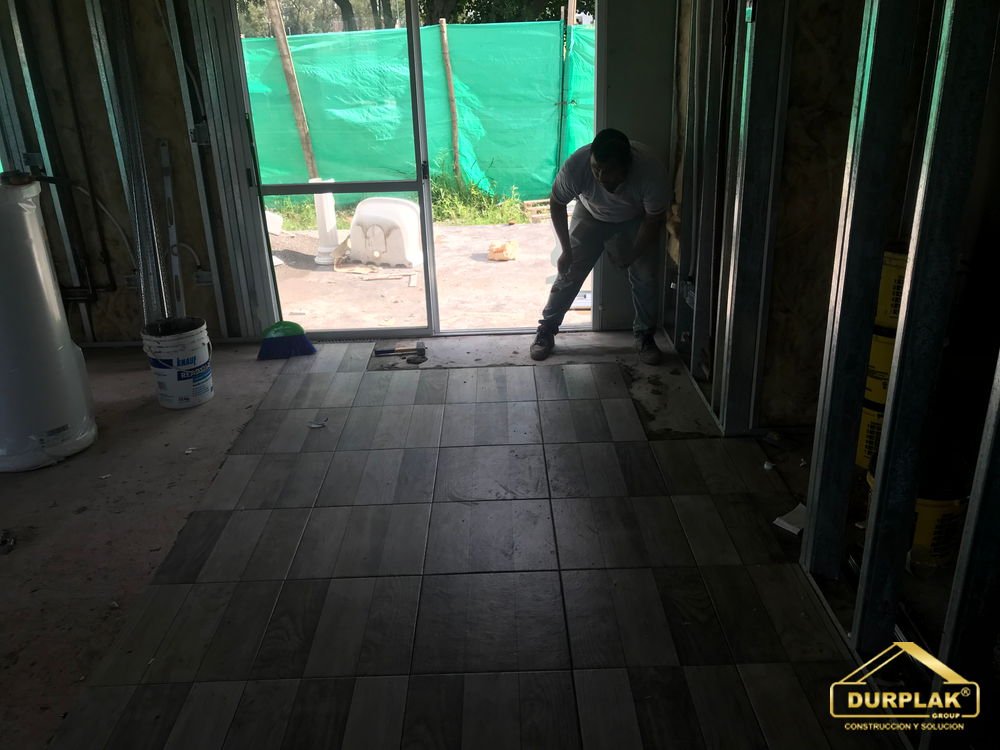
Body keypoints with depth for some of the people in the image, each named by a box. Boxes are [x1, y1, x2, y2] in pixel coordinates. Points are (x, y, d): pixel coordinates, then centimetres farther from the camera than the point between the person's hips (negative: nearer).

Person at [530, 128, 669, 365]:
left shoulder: (651, 172, -39)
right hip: (591, 215, 0)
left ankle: (645, 336, 12)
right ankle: (546, 331, 10)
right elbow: (556, 204, -18)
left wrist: (631, 256, -19)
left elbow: (654, 220, -21)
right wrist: (566, 251, -16)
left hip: (634, 220, 0)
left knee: (645, 276, -7)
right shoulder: (576, 166, -37)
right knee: (570, 272, -5)